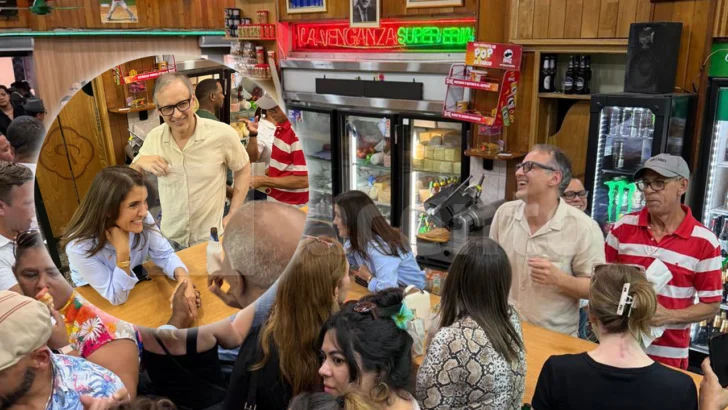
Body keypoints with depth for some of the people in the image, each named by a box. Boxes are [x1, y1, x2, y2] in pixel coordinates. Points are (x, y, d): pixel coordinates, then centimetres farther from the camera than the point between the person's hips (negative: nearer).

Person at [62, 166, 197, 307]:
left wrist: (183, 277, -33)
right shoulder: (80, 247, -31)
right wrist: (122, 251, -37)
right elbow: (117, 297, -25)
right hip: (97, 303, -3)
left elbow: (165, 255, -12)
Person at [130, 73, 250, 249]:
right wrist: (140, 163, -17)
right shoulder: (154, 138, -6)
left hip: (210, 238, -3)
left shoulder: (223, 134, -16)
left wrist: (233, 215, -4)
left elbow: (243, 170, 0)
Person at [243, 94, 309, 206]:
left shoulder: (298, 133, -23)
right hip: (274, 198, 8)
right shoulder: (280, 126, 4)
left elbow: (303, 180, -24)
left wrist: (264, 181, -19)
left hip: (290, 205, -8)